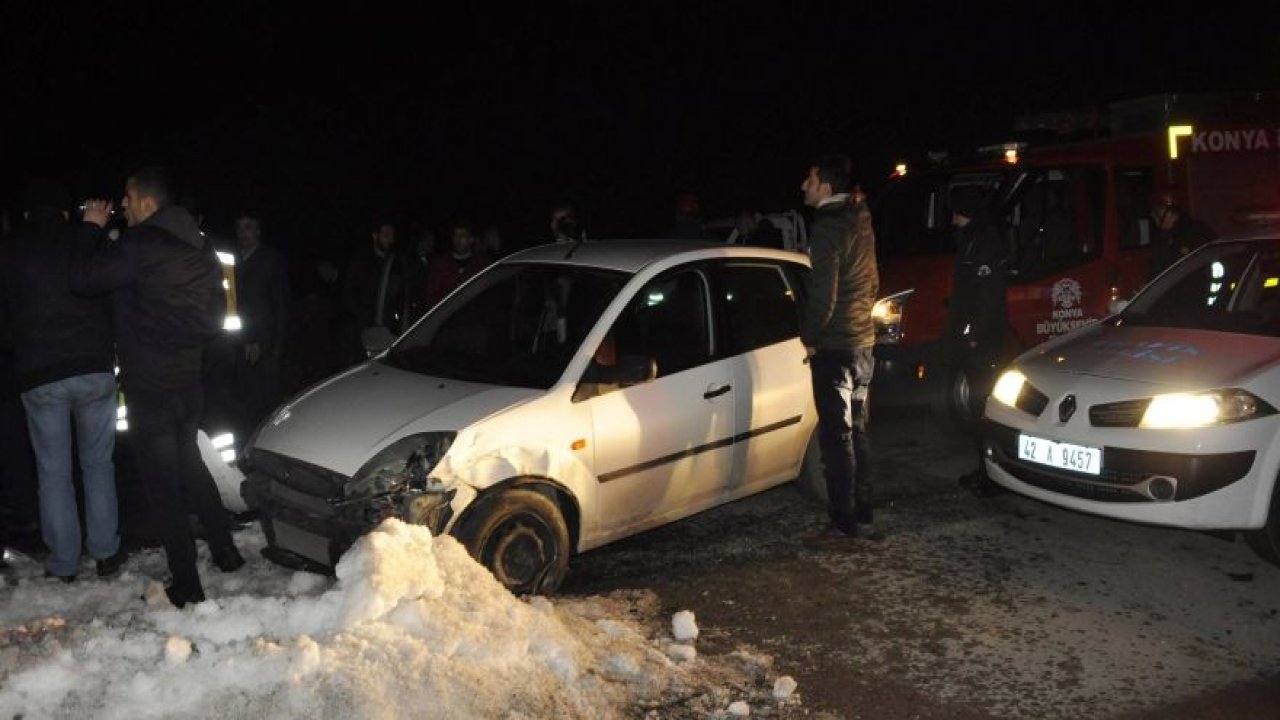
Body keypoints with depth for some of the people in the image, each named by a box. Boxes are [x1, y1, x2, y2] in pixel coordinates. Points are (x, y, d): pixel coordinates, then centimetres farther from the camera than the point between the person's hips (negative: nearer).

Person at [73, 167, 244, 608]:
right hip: (189, 378, 8)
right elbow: (215, 310, 16)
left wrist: (92, 229, -2)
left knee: (163, 483, 0)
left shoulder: (139, 245, -17)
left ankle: (186, 585, 4)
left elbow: (83, 278, -14)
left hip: (149, 385, -8)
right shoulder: (198, 248, 9)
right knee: (190, 465, 22)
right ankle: (225, 551, 27)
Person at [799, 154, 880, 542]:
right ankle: (862, 512, 24)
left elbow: (823, 292, -21)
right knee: (856, 431, 16)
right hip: (863, 340, 9)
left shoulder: (827, 228, -16)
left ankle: (843, 522, 2)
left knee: (836, 435, -3)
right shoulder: (860, 221, 11)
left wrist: (810, 337, -9)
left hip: (834, 348, -9)